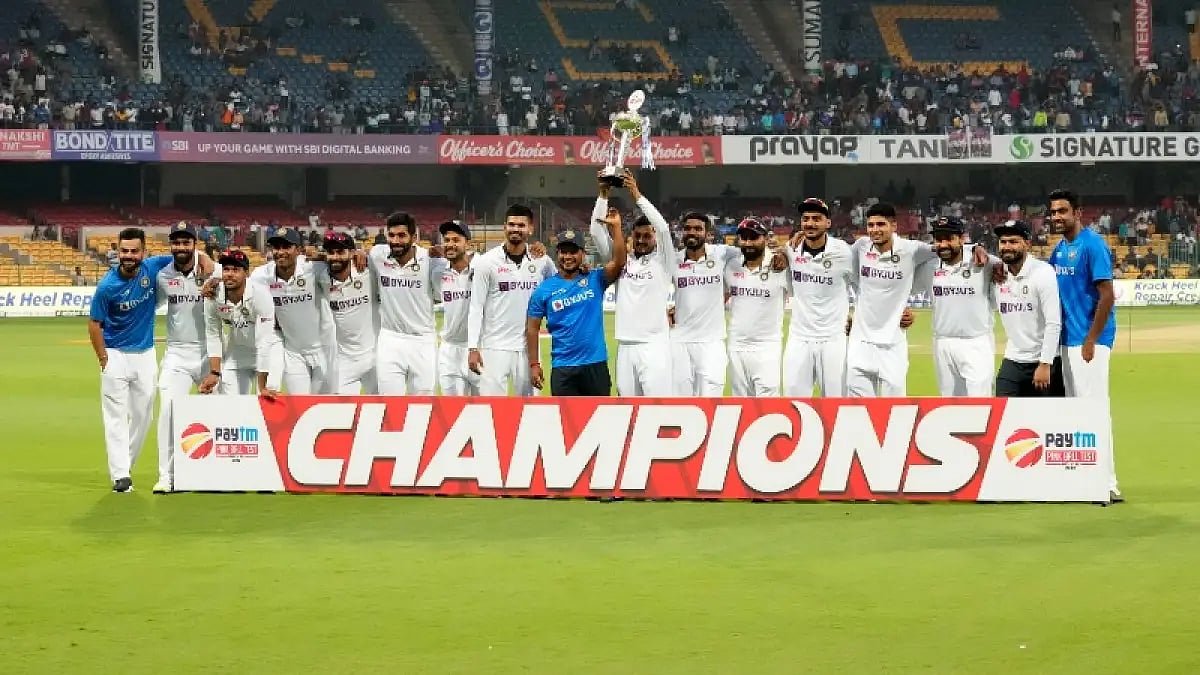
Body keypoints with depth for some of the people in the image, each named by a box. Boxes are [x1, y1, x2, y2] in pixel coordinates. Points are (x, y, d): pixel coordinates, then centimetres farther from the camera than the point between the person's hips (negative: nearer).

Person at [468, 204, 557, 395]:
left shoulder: (542, 261, 3)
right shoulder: (487, 261, -4)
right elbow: (476, 307, -4)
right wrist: (473, 347, -9)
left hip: (528, 347, 3)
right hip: (495, 347, -3)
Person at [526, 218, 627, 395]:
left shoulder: (595, 280, 3)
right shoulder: (544, 289, 2)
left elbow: (619, 262, -13)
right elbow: (533, 328, 4)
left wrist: (615, 228, -21)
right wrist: (534, 364, -3)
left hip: (596, 365, 1)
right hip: (563, 368, 0)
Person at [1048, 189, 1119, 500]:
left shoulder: (1092, 245, -12)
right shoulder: (1059, 248, 13)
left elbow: (1107, 296, -16)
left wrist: (1090, 341, -19)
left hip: (1090, 340, -9)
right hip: (1067, 340, 9)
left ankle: (1107, 483, -7)